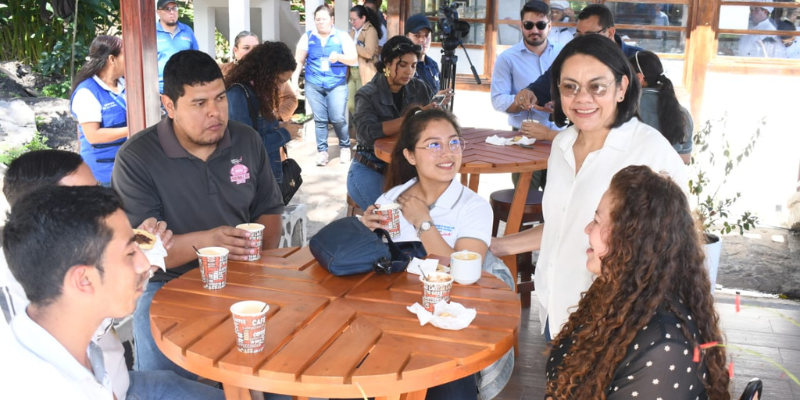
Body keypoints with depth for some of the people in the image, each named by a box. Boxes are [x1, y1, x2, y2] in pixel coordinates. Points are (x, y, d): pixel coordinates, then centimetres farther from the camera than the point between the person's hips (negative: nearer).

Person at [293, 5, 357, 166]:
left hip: (337, 85, -1)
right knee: (320, 120, 2)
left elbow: (354, 59, -3)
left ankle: (345, 146, 17)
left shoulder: (342, 36, 3)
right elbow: (299, 61, 7)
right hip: (313, 85, 2)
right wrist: (294, 81, -1)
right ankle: (322, 150, 13)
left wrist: (339, 56, -21)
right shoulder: (307, 37, 7)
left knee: (338, 119, -6)